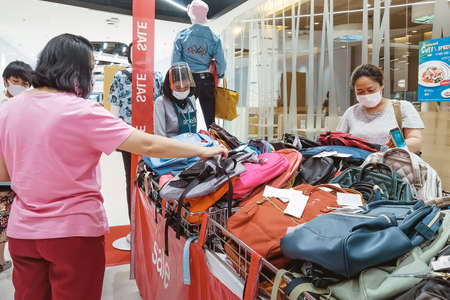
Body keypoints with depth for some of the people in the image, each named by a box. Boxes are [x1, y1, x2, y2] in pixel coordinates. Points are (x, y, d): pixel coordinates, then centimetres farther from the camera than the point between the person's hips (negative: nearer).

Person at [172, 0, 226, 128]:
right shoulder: (214, 38, -1)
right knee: (210, 120, 7)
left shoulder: (182, 35, -3)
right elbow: (221, 63, -2)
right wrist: (219, 76, 16)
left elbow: (175, 61, -4)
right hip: (207, 80, 1)